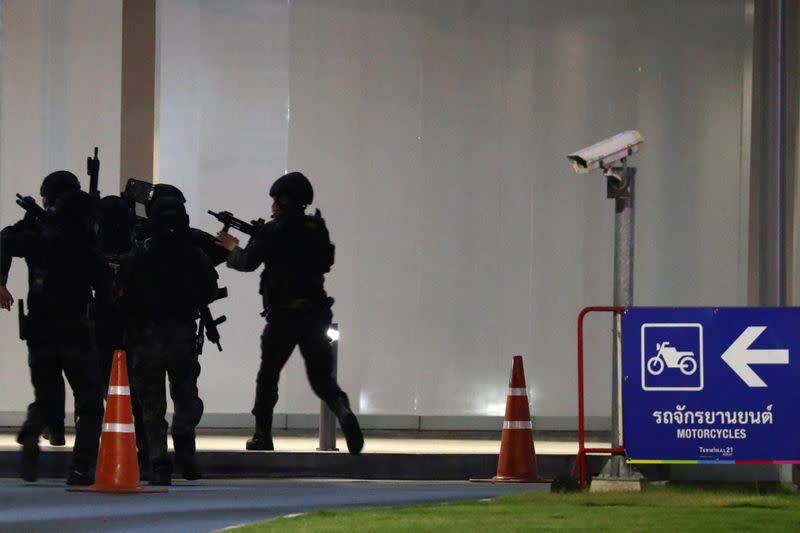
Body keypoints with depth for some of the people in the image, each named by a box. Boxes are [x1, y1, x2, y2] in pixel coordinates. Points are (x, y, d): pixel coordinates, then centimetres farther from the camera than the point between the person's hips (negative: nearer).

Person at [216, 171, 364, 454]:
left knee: (268, 374, 12)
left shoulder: (274, 231, -6)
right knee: (321, 375, 5)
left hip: (284, 314, -4)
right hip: (316, 311, 4)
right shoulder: (317, 229, 10)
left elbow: (248, 262, -8)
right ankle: (344, 412, -23)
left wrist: (232, 248, 13)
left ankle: (262, 435, 14)